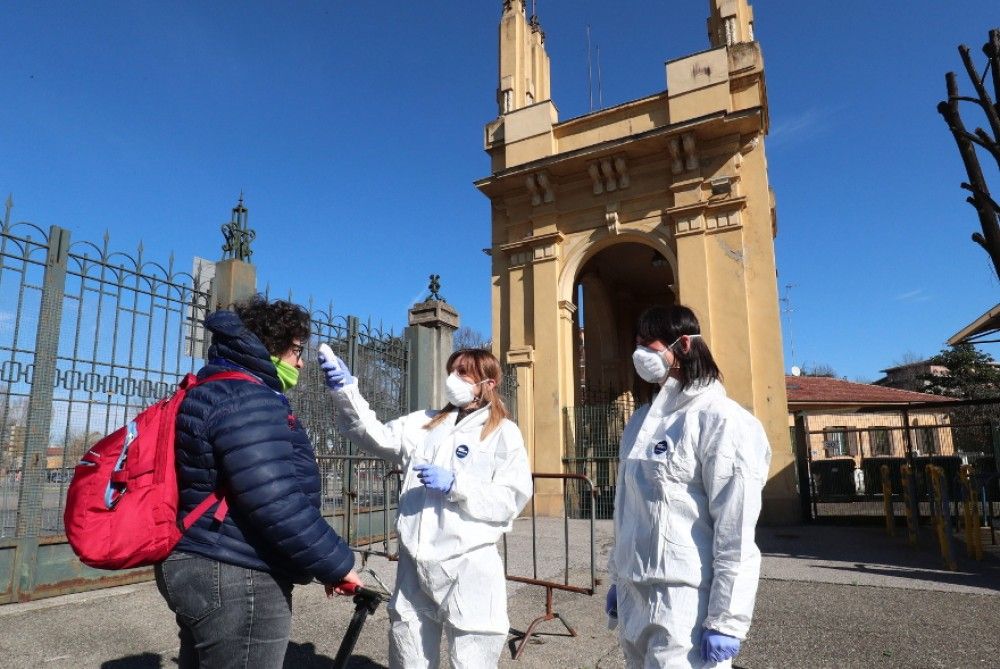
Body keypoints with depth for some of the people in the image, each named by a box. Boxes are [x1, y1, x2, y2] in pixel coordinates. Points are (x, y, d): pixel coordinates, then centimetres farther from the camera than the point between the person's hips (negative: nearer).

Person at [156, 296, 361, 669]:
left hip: (202, 569, 11)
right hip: (238, 580, -11)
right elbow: (278, 504, -28)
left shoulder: (214, 393, 15)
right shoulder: (248, 401, -20)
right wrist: (335, 564, -17)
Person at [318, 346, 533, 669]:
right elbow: (376, 436, -1)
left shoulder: (503, 433, -2)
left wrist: (455, 485, -16)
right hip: (413, 565, 5)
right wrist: (346, 389, -13)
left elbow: (511, 500, -9)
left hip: (468, 570, -5)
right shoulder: (424, 424, 12)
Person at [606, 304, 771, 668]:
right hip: (635, 597, 7)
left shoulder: (720, 420, -13)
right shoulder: (641, 421, 10)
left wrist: (725, 620, -15)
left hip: (685, 603, -7)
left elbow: (735, 531, -15)